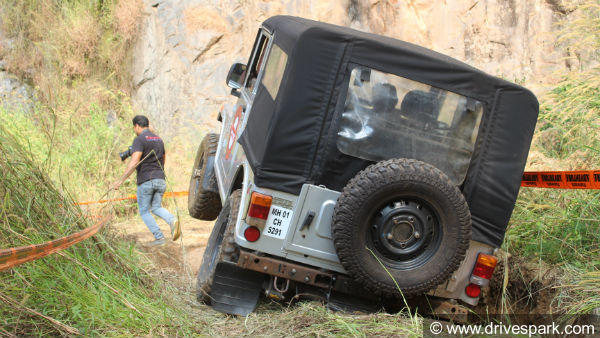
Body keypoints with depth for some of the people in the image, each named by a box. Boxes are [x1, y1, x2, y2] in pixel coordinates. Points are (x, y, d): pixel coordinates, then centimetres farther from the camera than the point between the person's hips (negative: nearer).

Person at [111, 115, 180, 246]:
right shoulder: (159, 139, 14)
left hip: (146, 181, -6)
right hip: (160, 180, 6)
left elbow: (134, 163, -20)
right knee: (156, 207, 16)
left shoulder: (139, 140, -9)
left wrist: (121, 180, -20)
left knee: (144, 211, 9)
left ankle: (159, 237, 1)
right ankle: (172, 220, -13)